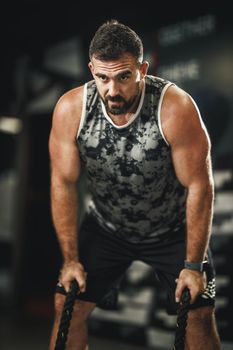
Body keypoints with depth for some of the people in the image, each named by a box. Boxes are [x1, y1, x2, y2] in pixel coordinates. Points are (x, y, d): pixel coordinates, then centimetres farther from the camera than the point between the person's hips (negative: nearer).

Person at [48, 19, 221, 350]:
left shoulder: (176, 108, -29)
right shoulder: (71, 109, -21)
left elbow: (199, 186, -23)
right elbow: (64, 183, -13)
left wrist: (194, 265, -18)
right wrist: (70, 258, -9)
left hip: (172, 231, -1)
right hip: (104, 228, 2)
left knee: (200, 314, -4)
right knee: (67, 305, -2)